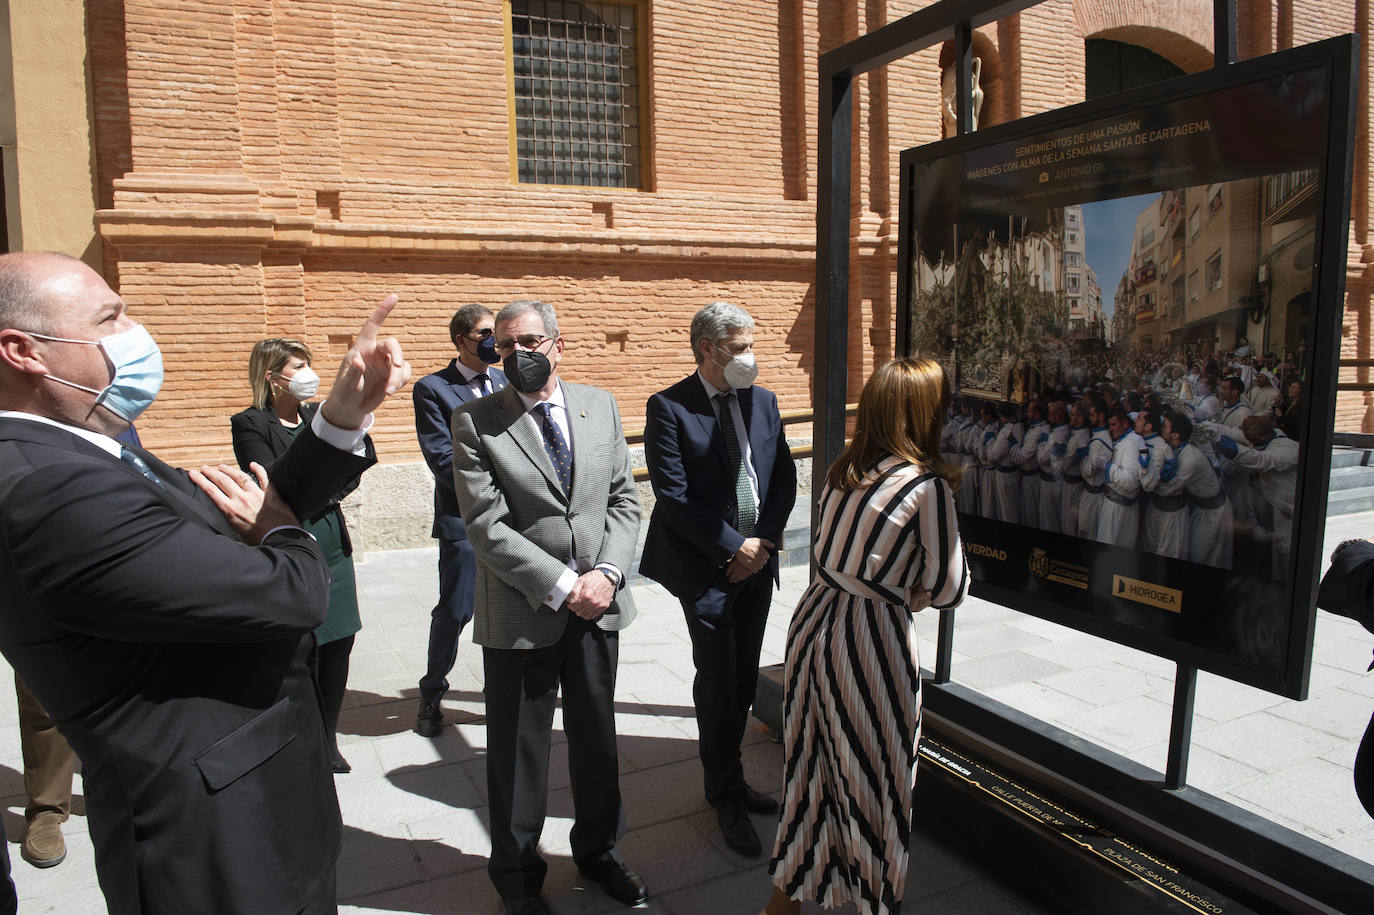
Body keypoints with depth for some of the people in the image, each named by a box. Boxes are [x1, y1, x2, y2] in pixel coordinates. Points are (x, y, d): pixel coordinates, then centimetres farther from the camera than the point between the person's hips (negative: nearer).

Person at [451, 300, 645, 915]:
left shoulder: (600, 406, 4)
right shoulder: (475, 421, -8)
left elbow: (624, 501, 4)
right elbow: (487, 527, -15)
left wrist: (605, 575, -11)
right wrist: (563, 586, -18)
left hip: (598, 608, 4)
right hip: (521, 616, -3)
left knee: (597, 739, 19)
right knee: (517, 753, 12)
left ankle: (597, 849, 43)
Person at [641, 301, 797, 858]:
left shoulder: (763, 402, 8)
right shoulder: (669, 408, -10)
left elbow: (784, 477, 9)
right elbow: (674, 495, -14)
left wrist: (764, 541, -4)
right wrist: (733, 547, -14)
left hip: (757, 559, 6)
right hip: (706, 567, -5)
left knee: (743, 680, 13)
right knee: (718, 683, 0)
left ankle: (726, 779, 31)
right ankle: (727, 797, 16)